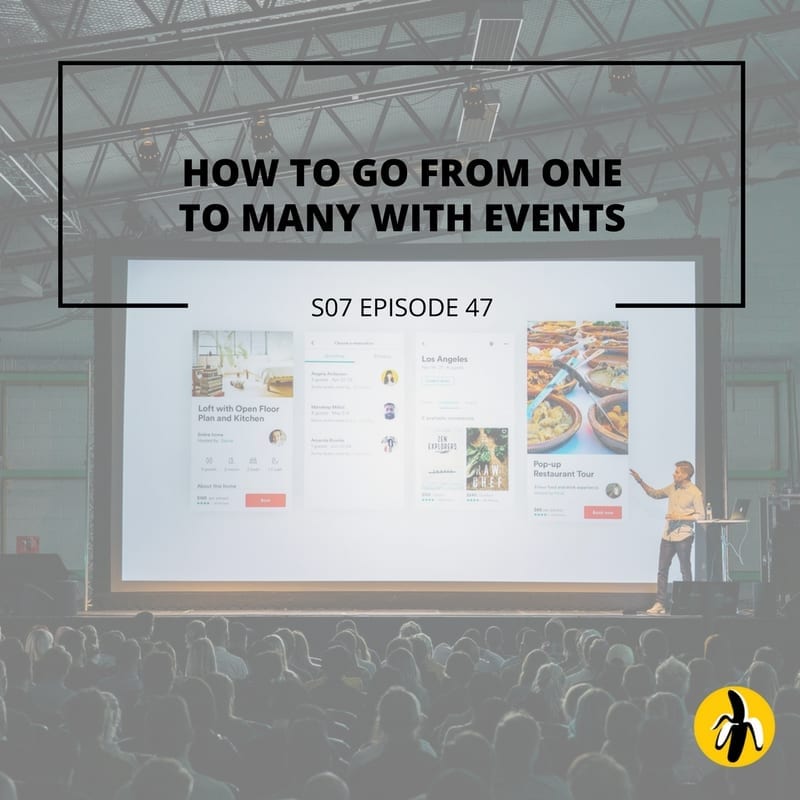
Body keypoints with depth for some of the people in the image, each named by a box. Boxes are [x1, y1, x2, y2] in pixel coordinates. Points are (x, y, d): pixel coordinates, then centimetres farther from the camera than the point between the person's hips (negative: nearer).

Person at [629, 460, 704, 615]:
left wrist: (680, 517, -17)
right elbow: (655, 494, 21)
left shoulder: (695, 493, -11)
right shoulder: (672, 487, 8)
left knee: (685, 571, 2)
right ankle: (660, 604, 9)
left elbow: (701, 515, -12)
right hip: (668, 535, 7)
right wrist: (640, 482, 11)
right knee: (662, 569, 5)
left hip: (683, 537, -7)